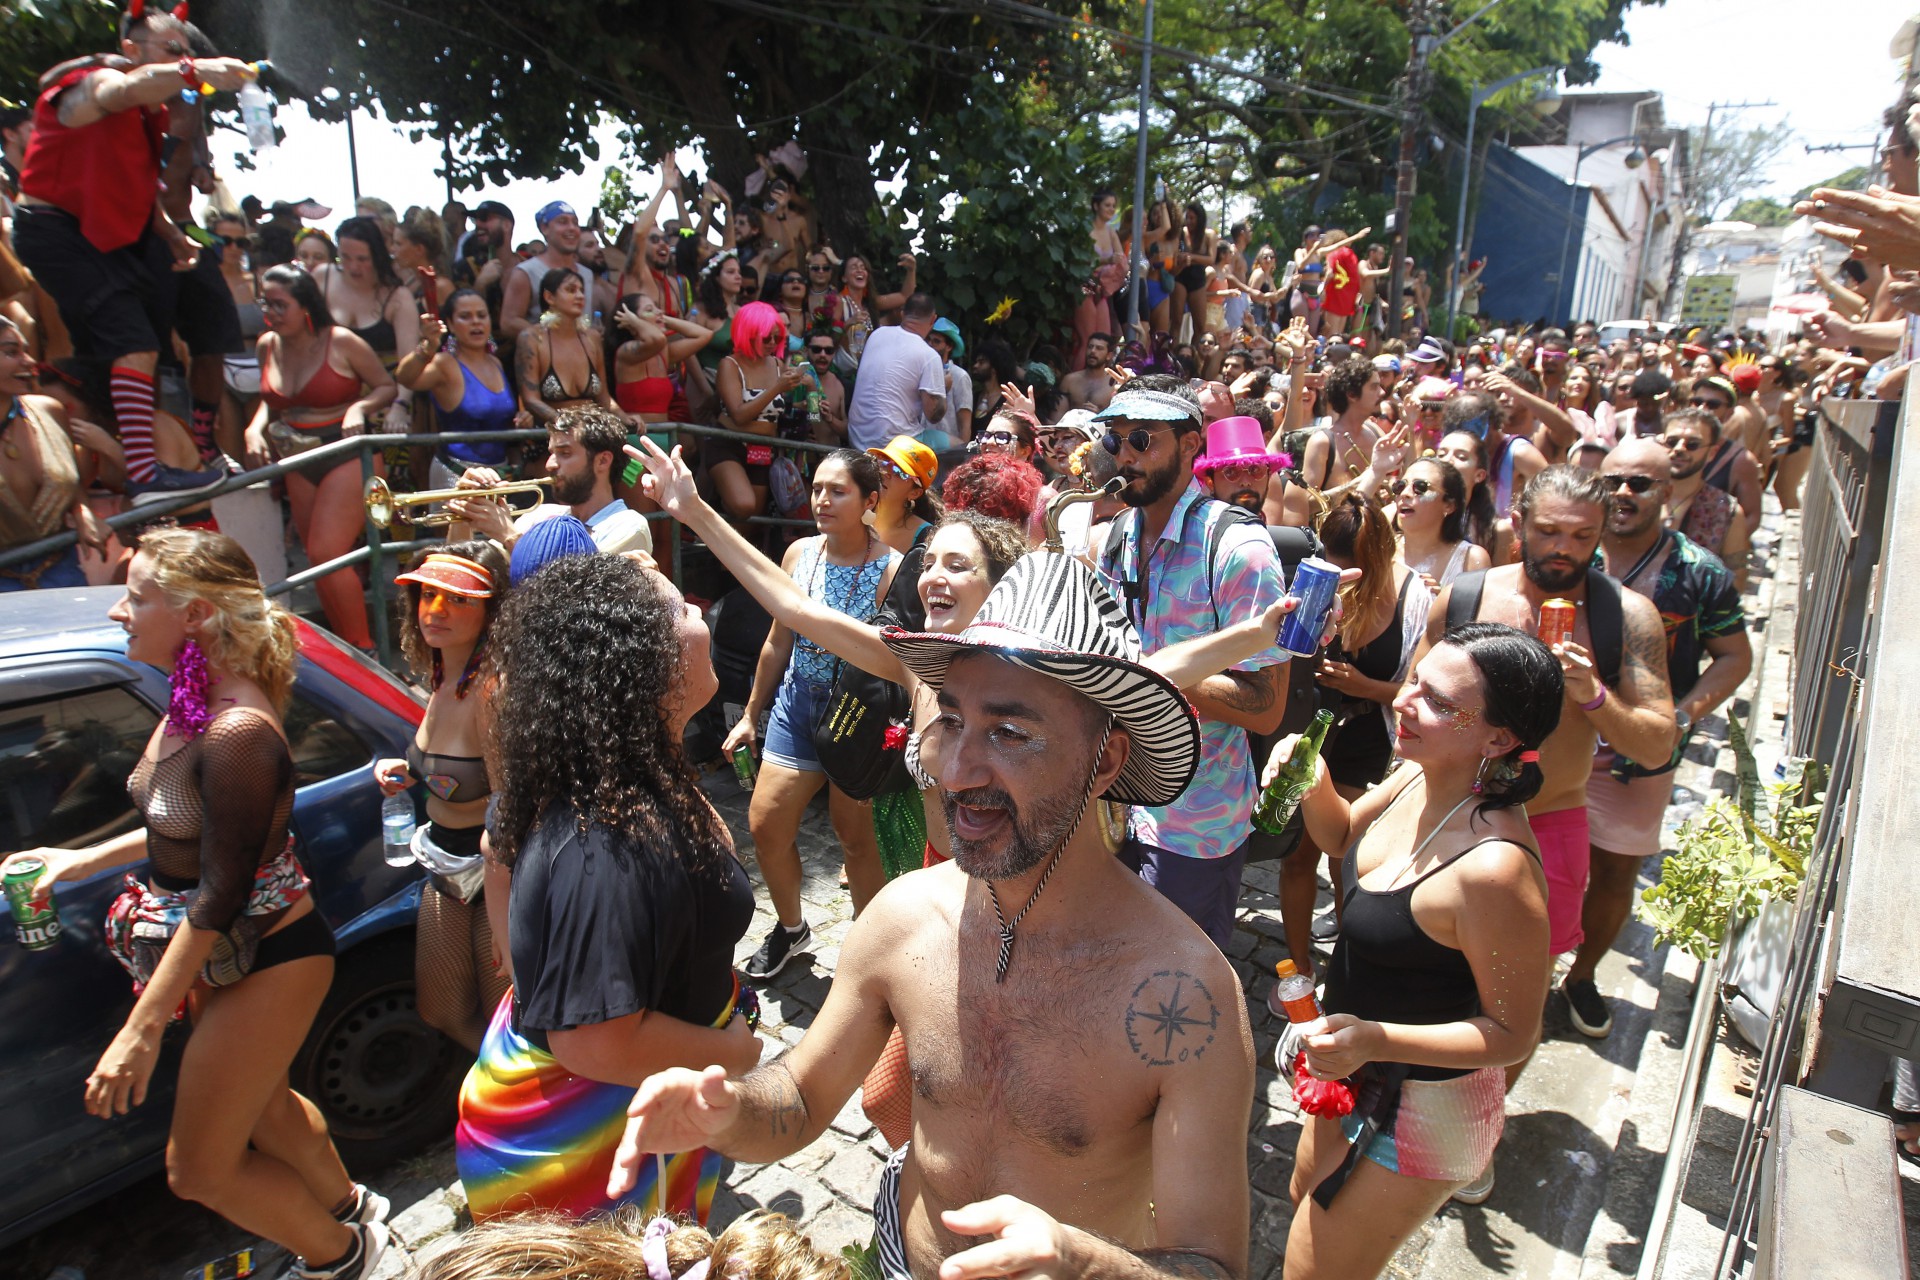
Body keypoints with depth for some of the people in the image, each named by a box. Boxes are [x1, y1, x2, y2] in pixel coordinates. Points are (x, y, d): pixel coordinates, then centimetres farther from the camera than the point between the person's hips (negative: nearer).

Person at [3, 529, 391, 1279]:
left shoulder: (236, 733, -30)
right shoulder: (193, 705, -1)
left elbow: (220, 894, -29)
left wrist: (143, 1029, -26)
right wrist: (84, 860, 17)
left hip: (267, 959, -9)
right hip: (229, 955, 10)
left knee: (199, 1169, 7)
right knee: (258, 1105, 29)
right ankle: (348, 1208, 53)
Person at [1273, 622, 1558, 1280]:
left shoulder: (1494, 868, -35)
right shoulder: (1416, 780, -11)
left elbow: (1513, 1034, -24)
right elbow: (1342, 833, 9)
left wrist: (1374, 1040, -35)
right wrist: (1313, 782, -11)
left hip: (1420, 1112, -8)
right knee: (1305, 1199, 31)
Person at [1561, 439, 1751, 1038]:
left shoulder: (1700, 573, -7)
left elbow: (1735, 656, 1)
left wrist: (1682, 716, -14)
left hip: (1641, 759, 0)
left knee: (1616, 874, 13)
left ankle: (1583, 974, 36)